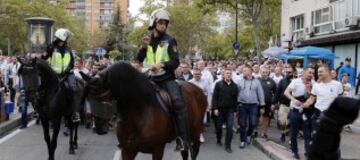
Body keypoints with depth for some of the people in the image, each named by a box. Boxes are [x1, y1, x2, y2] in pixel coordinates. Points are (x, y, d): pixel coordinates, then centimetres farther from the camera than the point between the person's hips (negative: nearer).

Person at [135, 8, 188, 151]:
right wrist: (143, 47, -13)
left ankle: (183, 139, -21)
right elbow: (138, 60, 4)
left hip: (167, 79, -4)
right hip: (150, 78, 4)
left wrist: (162, 64, -26)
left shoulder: (170, 40, -2)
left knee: (178, 102, -23)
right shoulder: (147, 39, 10)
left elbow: (175, 62, -9)